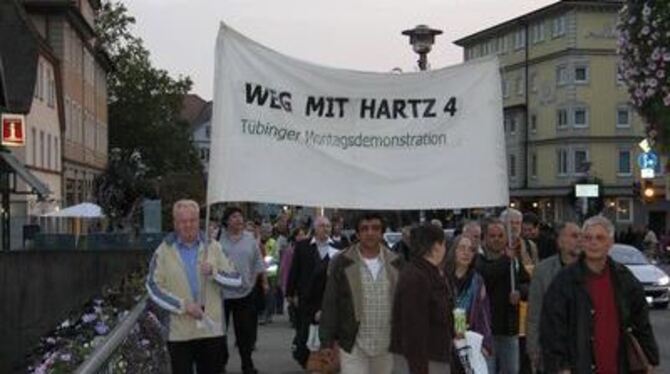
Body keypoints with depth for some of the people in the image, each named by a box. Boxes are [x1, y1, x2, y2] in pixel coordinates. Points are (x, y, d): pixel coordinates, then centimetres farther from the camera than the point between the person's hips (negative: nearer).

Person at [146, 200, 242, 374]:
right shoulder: (164, 251, 0)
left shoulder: (212, 247, 6)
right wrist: (183, 306, -13)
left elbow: (236, 279, 3)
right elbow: (153, 287, -5)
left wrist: (214, 272, -16)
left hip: (212, 329, 2)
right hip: (180, 332, -2)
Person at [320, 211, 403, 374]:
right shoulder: (342, 263, -5)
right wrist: (327, 341, -5)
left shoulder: (395, 263, 4)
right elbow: (330, 304, -3)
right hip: (353, 345, -3)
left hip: (386, 345, 3)